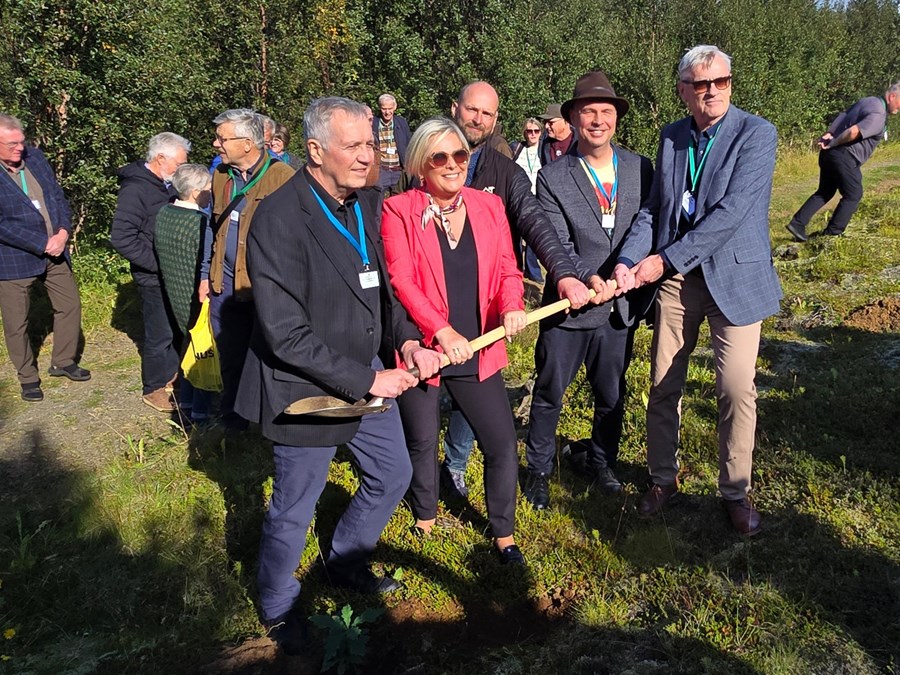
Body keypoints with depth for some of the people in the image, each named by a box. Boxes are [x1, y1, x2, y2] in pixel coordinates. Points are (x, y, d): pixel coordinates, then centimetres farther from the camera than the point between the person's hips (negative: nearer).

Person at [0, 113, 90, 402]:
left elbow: (58, 196, 6)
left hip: (54, 251, 6)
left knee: (70, 305, 14)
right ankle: (28, 377, 26)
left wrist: (63, 232, -10)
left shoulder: (35, 157, 1)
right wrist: (42, 245, -20)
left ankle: (63, 362, 34)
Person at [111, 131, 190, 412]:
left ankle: (171, 375, 37)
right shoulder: (136, 189, -17)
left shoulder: (167, 185, 9)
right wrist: (160, 263, -21)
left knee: (177, 328, 18)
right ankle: (154, 389, 20)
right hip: (154, 278, -8)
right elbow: (121, 238, -22)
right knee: (160, 334, 3)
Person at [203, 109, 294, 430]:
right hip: (225, 286, 6)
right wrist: (206, 275, 15)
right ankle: (232, 422, 33)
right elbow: (212, 227, 17)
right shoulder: (220, 175, 8)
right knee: (230, 360, 16)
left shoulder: (283, 177, -12)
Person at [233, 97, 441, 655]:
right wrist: (366, 381, -22)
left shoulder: (368, 204, -1)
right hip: (305, 388, -7)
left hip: (369, 374, 7)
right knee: (294, 510, 11)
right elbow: (286, 335, -25)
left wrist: (407, 338, -6)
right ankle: (278, 606, 40)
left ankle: (347, 563, 47)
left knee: (393, 474, 21)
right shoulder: (278, 220, -23)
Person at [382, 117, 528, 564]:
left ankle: (504, 534, 25)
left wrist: (511, 305, -18)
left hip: (478, 352, 3)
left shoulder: (489, 207, 6)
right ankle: (425, 522, 40)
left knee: (502, 442, 4)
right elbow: (400, 279, -15)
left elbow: (506, 269, 4)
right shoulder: (398, 211, -6)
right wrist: (441, 331, -26)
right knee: (422, 443, 14)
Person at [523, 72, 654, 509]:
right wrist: (588, 278, -28)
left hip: (621, 306, 3)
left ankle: (601, 464, 40)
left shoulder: (640, 169, 2)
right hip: (569, 306, -2)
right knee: (549, 394, 10)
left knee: (611, 396, 17)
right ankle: (539, 470, 31)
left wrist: (639, 286, -6)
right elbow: (557, 245, -13)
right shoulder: (552, 178, -7)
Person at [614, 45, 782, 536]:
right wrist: (628, 260, -9)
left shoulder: (756, 134, -7)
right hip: (674, 277, 4)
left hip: (734, 275, -4)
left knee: (737, 389, -4)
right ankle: (663, 479, 27)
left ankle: (736, 492, 17)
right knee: (663, 386, 8)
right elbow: (653, 208, 8)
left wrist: (665, 259, -19)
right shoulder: (671, 137, 9)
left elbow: (731, 211, -18)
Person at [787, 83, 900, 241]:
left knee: (825, 192, 18)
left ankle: (797, 223, 9)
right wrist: (831, 144, -15)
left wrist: (828, 134, 2)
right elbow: (853, 132, -27)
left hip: (831, 153, 9)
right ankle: (831, 234, 8)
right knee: (853, 195, 5)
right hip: (845, 157, -9)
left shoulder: (868, 101, 15)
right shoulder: (878, 116, -16)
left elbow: (843, 116, 13)